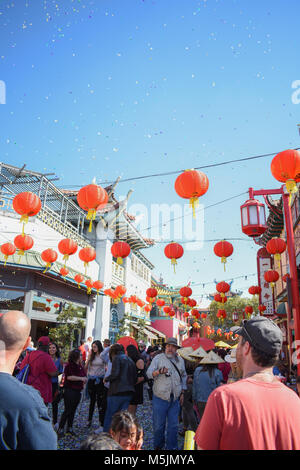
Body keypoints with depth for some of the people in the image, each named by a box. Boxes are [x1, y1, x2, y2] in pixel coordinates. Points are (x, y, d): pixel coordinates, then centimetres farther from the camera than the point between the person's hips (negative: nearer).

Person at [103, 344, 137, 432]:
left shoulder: (117, 358, -5)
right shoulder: (131, 361, 16)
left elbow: (115, 374, -18)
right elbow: (135, 379, 15)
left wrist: (106, 379, -2)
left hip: (117, 392, -6)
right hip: (129, 393, 7)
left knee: (109, 416, 6)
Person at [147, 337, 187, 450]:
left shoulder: (180, 360, 10)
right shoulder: (158, 358, -3)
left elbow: (183, 376, 19)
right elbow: (149, 373, -11)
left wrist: (182, 393, 15)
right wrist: (159, 371, -30)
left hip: (175, 399, 3)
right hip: (160, 398, -3)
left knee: (173, 425, 8)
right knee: (158, 425, 6)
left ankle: (172, 447, 23)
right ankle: (158, 446, 27)